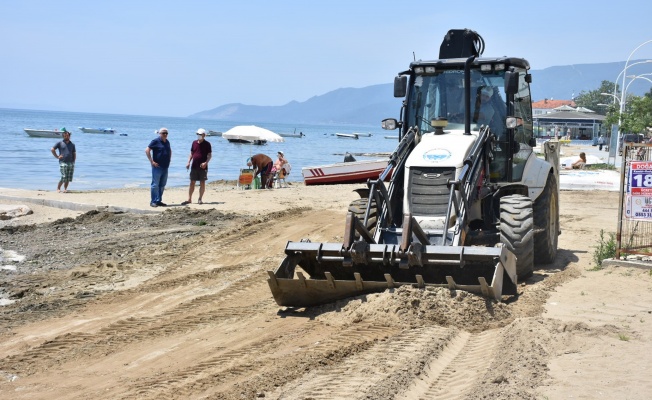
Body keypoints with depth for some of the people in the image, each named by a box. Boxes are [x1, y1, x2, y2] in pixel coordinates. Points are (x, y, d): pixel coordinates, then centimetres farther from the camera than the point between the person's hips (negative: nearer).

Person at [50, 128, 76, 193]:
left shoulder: (72, 144, 14)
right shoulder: (60, 143, 4)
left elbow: (74, 153, 17)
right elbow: (52, 149, 6)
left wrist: (74, 161, 6)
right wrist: (57, 156, 0)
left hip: (71, 163, 4)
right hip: (63, 163, -4)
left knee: (68, 178, 2)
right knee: (63, 177, -11)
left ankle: (65, 189, 14)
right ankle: (58, 188, 5)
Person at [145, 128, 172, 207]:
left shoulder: (167, 142, 13)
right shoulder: (155, 141, -9)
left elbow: (170, 150, 32)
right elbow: (147, 150, -13)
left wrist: (169, 159, 18)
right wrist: (152, 161, -15)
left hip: (165, 167, 7)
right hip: (157, 167, -7)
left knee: (162, 185, 11)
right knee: (155, 184, -4)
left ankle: (159, 201, 19)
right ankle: (153, 201, 0)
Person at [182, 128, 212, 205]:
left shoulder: (207, 144, -3)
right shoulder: (194, 143, 9)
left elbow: (210, 155, -4)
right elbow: (191, 154, 15)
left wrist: (206, 162, -20)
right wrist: (188, 162, 3)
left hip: (203, 167, -4)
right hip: (194, 166, 4)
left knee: (202, 183, 2)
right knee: (192, 182, 4)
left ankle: (200, 199, 9)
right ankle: (189, 199, 8)